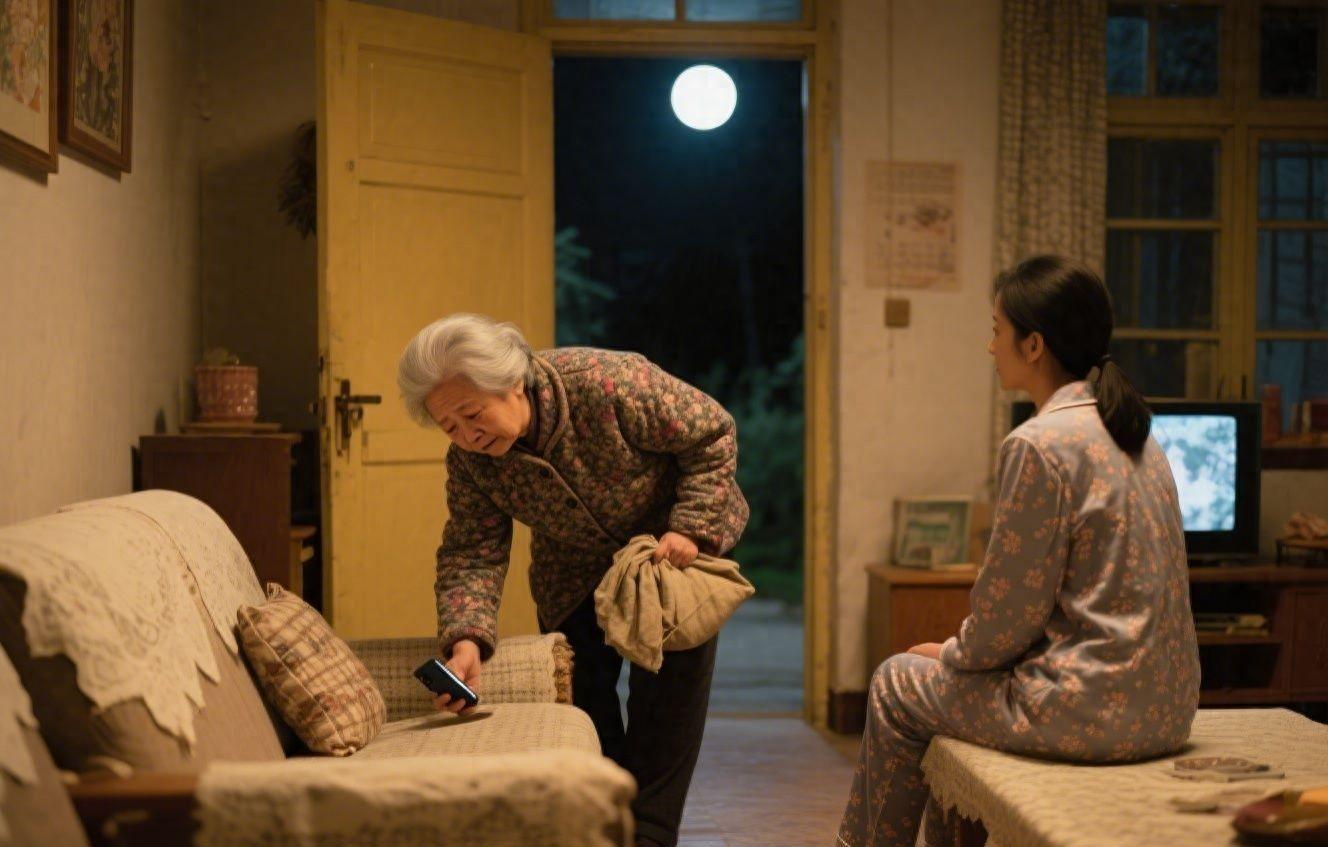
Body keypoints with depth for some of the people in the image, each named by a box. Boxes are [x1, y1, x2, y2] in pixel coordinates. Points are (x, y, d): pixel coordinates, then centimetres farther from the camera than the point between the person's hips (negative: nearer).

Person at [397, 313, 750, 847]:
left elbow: (713, 435, -22)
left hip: (675, 549, -4)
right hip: (576, 577, 4)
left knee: (669, 701, -7)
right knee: (582, 707, 3)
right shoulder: (470, 462, -19)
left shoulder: (609, 383, -34)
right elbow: (472, 555, -21)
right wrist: (466, 639, -39)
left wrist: (691, 528, -30)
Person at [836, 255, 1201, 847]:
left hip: (1091, 711, -9)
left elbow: (1011, 610, -15)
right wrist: (964, 650, 19)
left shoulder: (1039, 444, -17)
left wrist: (951, 654, 5)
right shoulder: (1133, 434, 11)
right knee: (951, 678, 27)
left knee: (897, 687, 10)